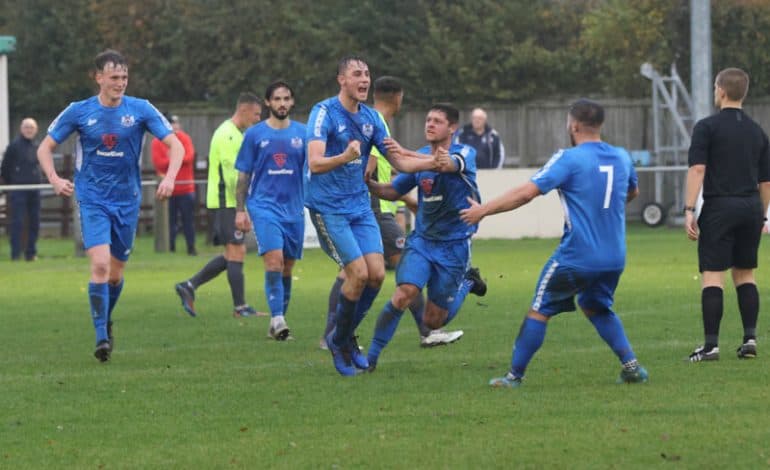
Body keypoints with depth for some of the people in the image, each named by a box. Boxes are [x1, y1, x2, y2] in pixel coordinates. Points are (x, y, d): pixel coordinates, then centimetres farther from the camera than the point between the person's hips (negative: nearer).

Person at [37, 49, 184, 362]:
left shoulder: (141, 110, -3)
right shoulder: (79, 112, -3)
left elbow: (175, 145, -2)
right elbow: (45, 148, 5)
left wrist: (170, 178, -21)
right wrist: (54, 179, -14)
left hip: (127, 201, 2)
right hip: (92, 201, -2)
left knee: (115, 273, 9)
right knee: (100, 264, -20)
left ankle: (105, 322, 37)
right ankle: (101, 336, -16)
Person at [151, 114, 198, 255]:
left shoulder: (185, 138, 8)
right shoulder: (157, 142, 2)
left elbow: (189, 157, -5)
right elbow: (159, 163, -10)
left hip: (186, 187, 2)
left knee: (188, 219, 3)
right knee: (170, 220, -1)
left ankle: (191, 247, 8)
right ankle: (171, 248, 5)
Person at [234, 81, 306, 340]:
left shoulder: (302, 133, 7)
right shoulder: (255, 134, 2)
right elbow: (243, 175, 6)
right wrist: (240, 210, 1)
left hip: (294, 208, 3)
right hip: (264, 205, -3)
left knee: (287, 268, 7)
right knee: (274, 260, -19)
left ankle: (278, 323, 17)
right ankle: (277, 318, -22)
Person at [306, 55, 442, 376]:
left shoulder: (370, 118, 7)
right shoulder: (324, 113, -13)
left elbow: (399, 163, 11)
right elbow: (315, 163, -25)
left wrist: (433, 163, -6)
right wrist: (344, 157, -44)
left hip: (360, 205, 6)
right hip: (328, 207, -6)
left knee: (376, 273, -3)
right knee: (358, 273, -14)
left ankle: (346, 337, 17)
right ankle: (339, 341, 6)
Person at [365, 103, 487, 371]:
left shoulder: (465, 153, -10)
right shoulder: (419, 157, 5)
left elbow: (448, 164, -34)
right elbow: (394, 192, 13)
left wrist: (403, 153, -48)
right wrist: (368, 183, -10)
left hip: (454, 243, -3)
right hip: (422, 240, 3)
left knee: (432, 321, 3)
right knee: (405, 293, -23)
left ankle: (466, 283, 31)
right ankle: (372, 354, -13)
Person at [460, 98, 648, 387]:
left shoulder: (569, 159, -12)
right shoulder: (621, 157, 7)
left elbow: (527, 192, -18)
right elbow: (632, 192, 28)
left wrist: (483, 210, -11)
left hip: (576, 257, -6)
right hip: (614, 258, 6)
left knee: (540, 310, 7)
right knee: (598, 309, 25)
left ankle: (515, 375, 9)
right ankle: (631, 365, 10)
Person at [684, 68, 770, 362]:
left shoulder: (707, 127, -3)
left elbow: (697, 169, -13)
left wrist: (689, 210, -14)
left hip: (719, 206, -5)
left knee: (712, 275, -4)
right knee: (745, 274, 15)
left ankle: (711, 344, -9)